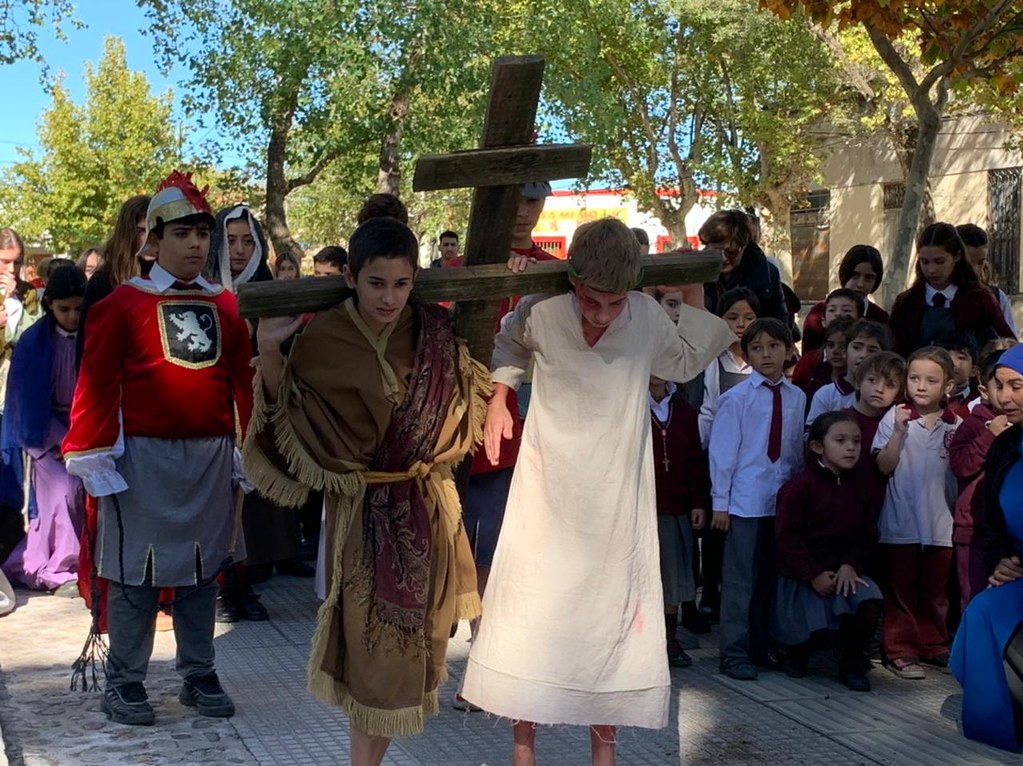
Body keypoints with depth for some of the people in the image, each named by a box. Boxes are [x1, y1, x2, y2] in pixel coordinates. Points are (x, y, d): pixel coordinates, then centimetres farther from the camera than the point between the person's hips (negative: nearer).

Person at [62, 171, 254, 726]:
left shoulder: (226, 307, 8)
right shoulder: (123, 303, -4)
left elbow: (242, 382, 11)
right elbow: (96, 384, -6)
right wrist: (91, 454, -10)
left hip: (211, 457, 4)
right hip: (142, 458, -4)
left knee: (202, 568, 11)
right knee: (136, 573, 2)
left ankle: (199, 677, 22)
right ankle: (124, 684, 14)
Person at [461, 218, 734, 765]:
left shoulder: (649, 317, -11)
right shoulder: (540, 313, -14)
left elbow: (686, 362, 12)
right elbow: (507, 344, 11)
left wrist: (692, 294, 3)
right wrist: (497, 396, 0)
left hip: (616, 502, 1)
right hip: (546, 497, -1)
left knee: (612, 615, 8)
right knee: (531, 607, 4)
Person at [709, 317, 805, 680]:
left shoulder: (797, 398, 5)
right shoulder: (736, 398, -5)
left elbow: (798, 450, 9)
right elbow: (722, 452, -4)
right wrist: (720, 503, -5)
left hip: (784, 498, 4)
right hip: (746, 500, -4)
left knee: (772, 577, 13)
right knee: (740, 579, 1)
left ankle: (762, 646, 25)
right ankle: (735, 653, 9)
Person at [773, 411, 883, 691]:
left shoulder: (858, 488, 5)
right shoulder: (799, 486, -12)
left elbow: (867, 534, 6)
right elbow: (787, 537, -14)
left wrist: (851, 565, -11)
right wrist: (814, 574, -16)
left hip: (843, 570, 4)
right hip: (801, 575, -4)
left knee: (868, 601, -22)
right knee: (801, 628, -9)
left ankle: (850, 662, 3)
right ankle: (799, 649, 34)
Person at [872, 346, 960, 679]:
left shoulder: (955, 425, 2)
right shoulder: (895, 417, -6)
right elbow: (884, 466, -12)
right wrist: (898, 432, -23)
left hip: (941, 523, 3)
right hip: (901, 523, -2)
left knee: (936, 590, 14)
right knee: (902, 589, 6)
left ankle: (934, 646, 27)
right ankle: (901, 651, 14)